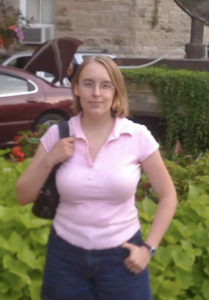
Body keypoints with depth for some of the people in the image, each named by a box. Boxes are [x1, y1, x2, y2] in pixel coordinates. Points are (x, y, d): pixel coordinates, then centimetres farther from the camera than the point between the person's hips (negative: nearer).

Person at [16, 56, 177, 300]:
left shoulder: (138, 136, -9)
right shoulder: (57, 135, -5)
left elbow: (168, 196, 0)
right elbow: (23, 197, 1)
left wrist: (148, 248, -6)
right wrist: (49, 161, -14)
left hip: (120, 256, -1)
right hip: (66, 253, 2)